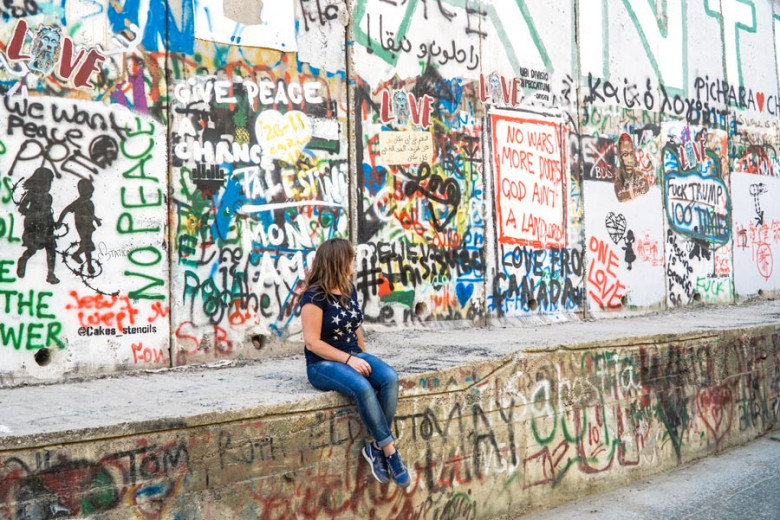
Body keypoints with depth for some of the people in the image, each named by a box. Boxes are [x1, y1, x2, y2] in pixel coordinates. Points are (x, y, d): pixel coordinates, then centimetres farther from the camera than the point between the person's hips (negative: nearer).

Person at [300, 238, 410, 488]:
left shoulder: (349, 288, 10)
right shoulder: (315, 296, -12)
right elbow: (312, 342, -16)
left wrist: (364, 357, 6)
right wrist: (348, 360, -21)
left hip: (354, 356, 7)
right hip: (323, 364, -7)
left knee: (390, 378, -24)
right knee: (362, 387, -35)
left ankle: (376, 447, -18)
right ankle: (389, 450, -21)